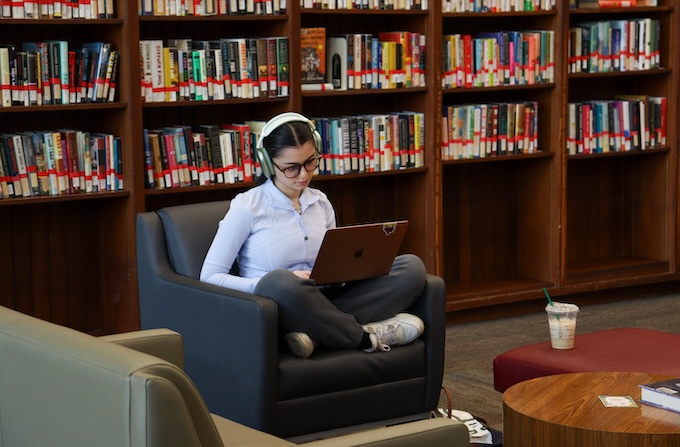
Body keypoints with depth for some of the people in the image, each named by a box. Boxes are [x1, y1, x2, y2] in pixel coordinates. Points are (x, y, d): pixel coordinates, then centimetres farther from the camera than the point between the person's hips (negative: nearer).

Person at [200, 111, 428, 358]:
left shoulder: (321, 203, 12)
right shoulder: (247, 207, -5)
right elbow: (210, 277, -7)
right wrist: (269, 285, -20)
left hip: (321, 306, 6)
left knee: (411, 266, -12)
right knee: (280, 281, -42)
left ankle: (315, 334, -24)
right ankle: (364, 337, -20)